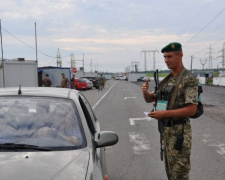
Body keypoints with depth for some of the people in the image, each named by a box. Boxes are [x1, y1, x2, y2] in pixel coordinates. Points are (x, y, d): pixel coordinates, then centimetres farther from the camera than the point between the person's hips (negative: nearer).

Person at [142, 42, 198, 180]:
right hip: (167, 130, 8)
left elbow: (191, 110, -21)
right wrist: (145, 92, -10)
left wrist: (165, 113, -24)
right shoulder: (167, 80, 10)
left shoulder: (189, 79, -14)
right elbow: (150, 99, 13)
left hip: (180, 131, -8)